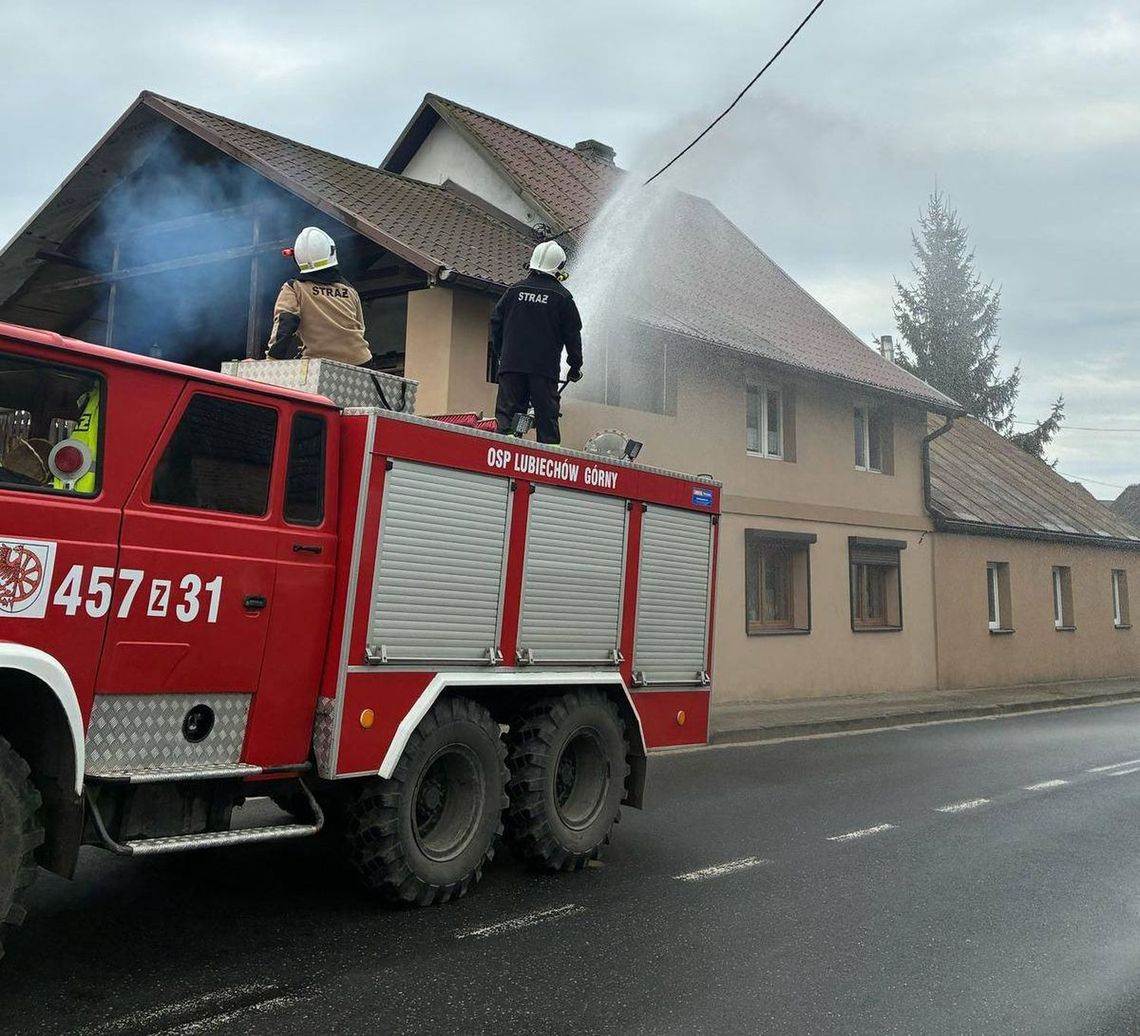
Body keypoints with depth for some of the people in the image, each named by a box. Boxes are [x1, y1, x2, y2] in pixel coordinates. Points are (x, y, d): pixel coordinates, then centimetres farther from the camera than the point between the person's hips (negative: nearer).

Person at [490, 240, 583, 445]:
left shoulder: (514, 290, 10)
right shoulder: (562, 297, 1)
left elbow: (496, 322, 13)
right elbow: (572, 334, 3)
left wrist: (499, 354, 23)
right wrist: (575, 366, 12)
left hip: (511, 364, 3)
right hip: (545, 368, -3)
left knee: (507, 413, 3)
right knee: (546, 416, 1)